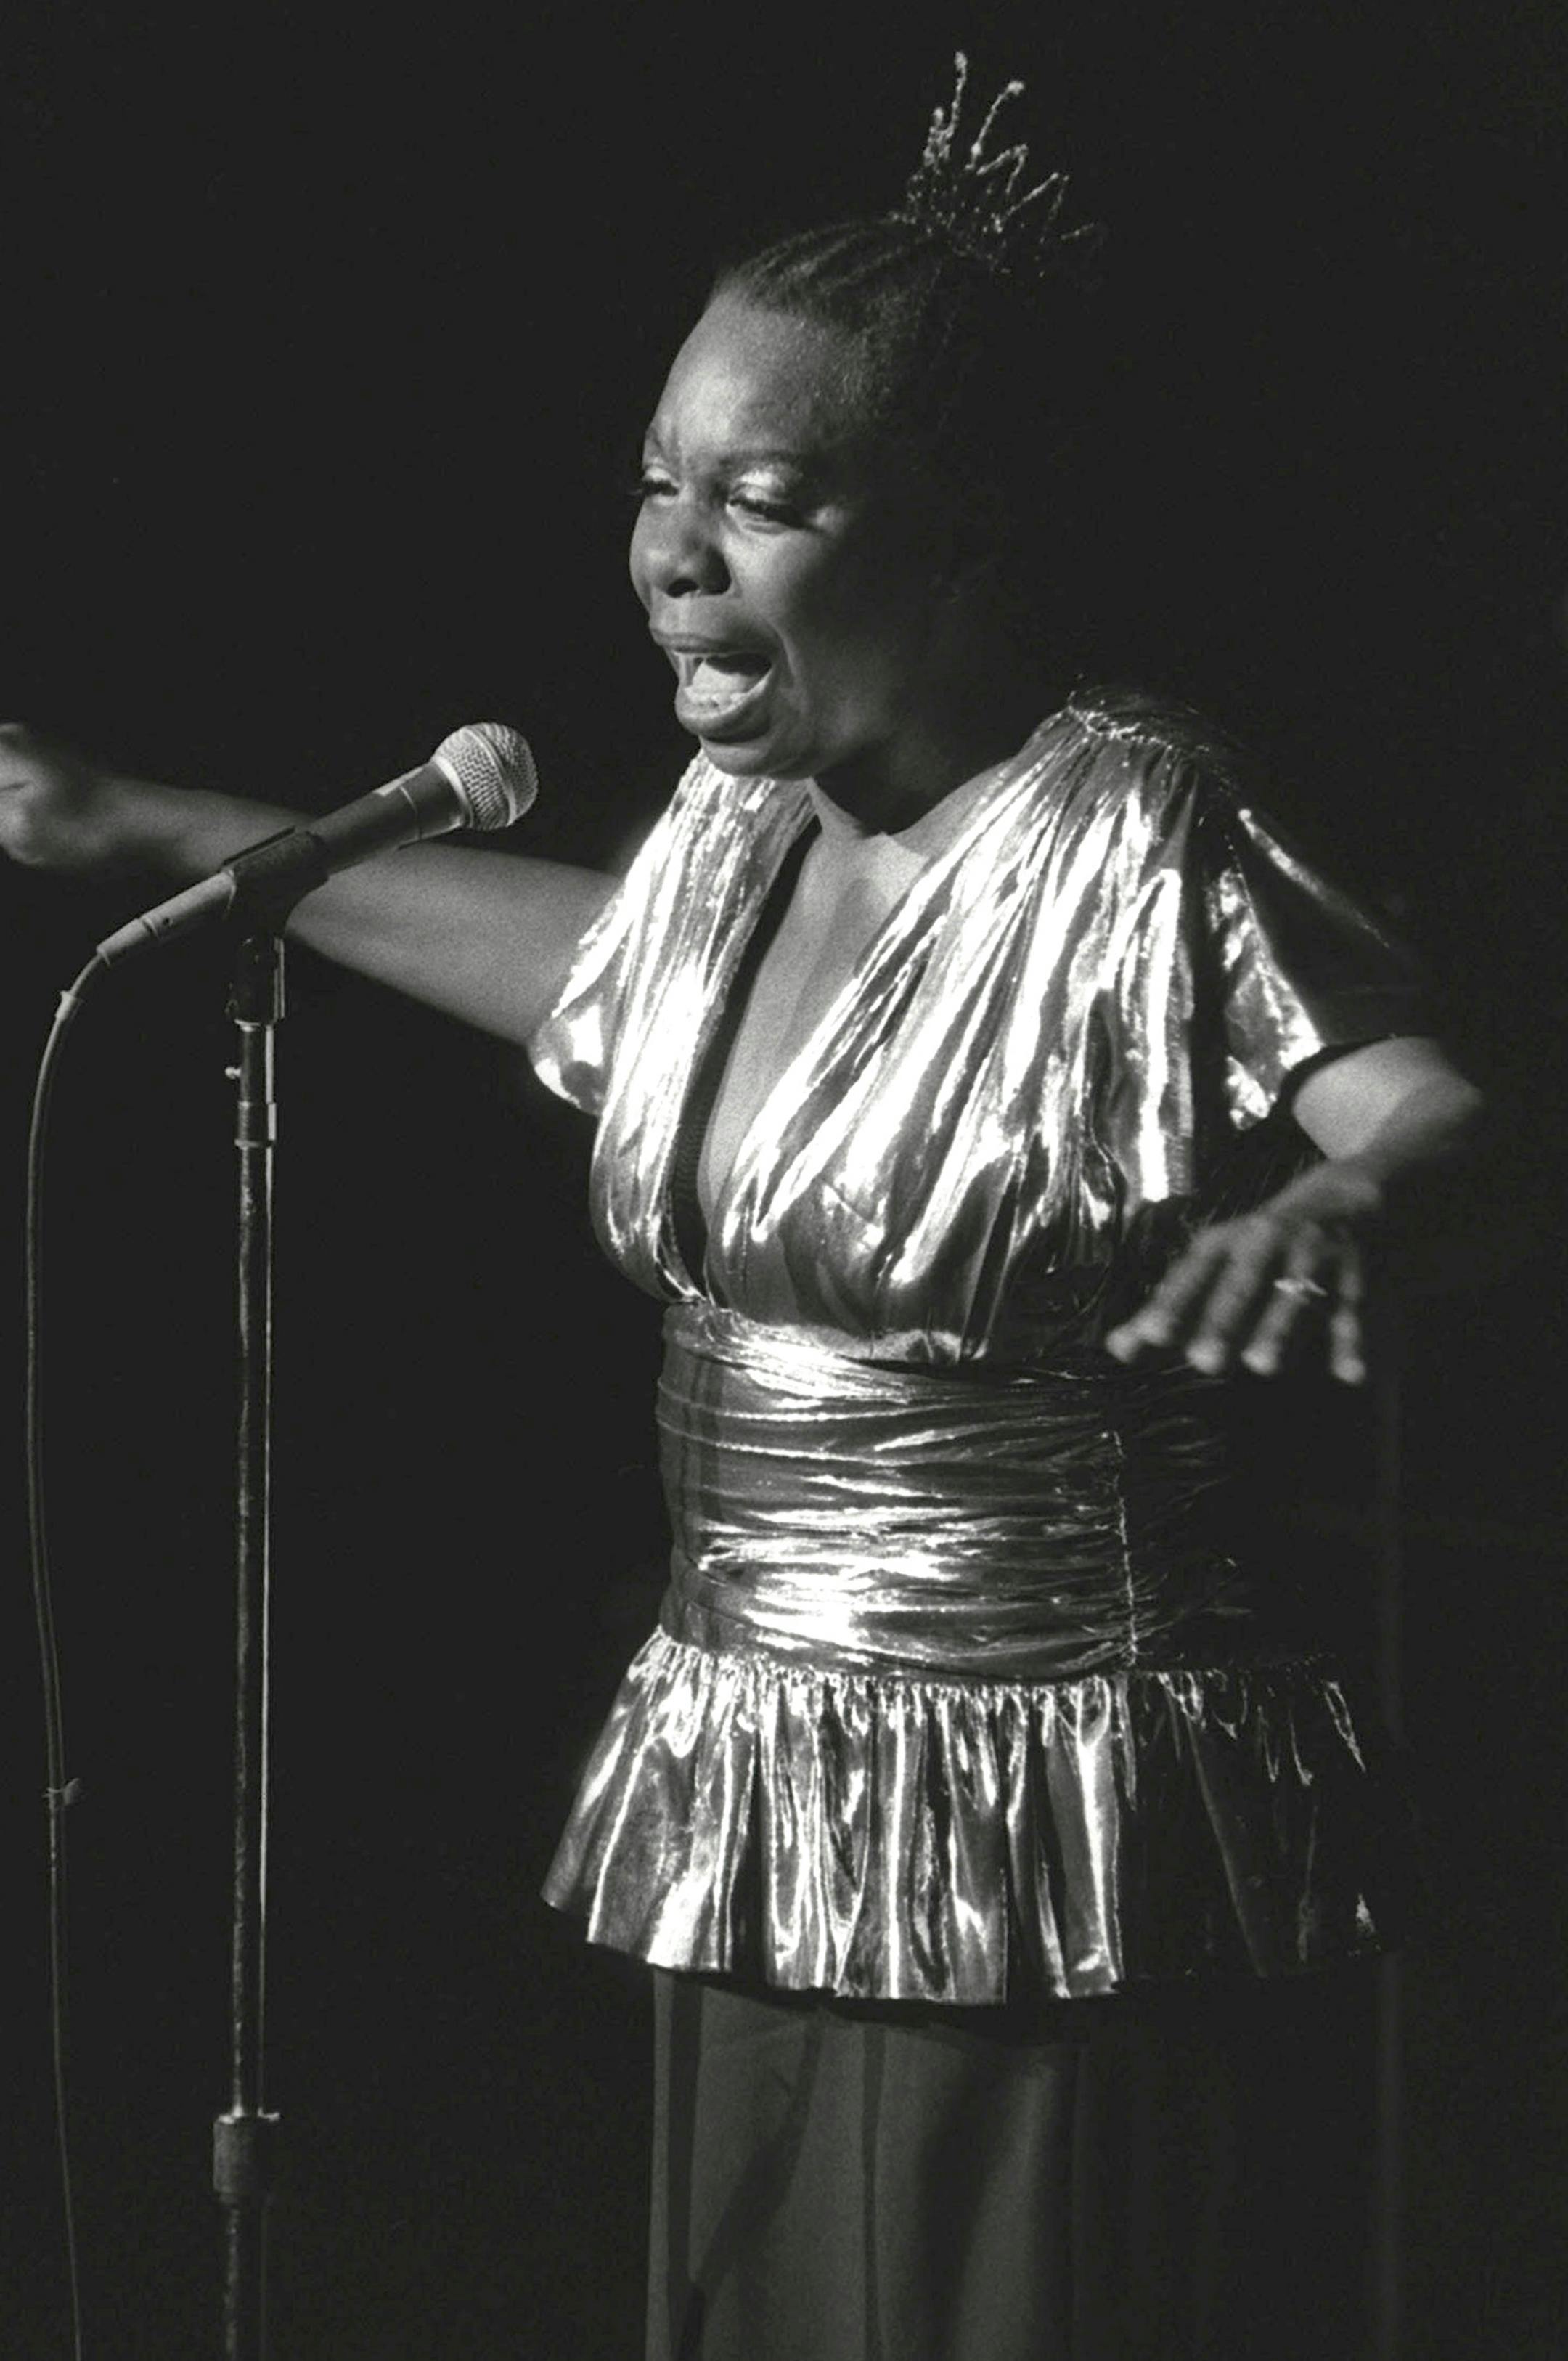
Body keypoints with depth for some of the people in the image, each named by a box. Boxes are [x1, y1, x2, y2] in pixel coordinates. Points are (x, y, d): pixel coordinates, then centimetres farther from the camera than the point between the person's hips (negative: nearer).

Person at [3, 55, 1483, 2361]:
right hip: (754, 1823, 8)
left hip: (1075, 1855, -7)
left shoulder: (1135, 846, -17)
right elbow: (593, 961, 28)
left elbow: (1467, 1111, -26)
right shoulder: (740, 824, 6)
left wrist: (1339, 1203, -50)